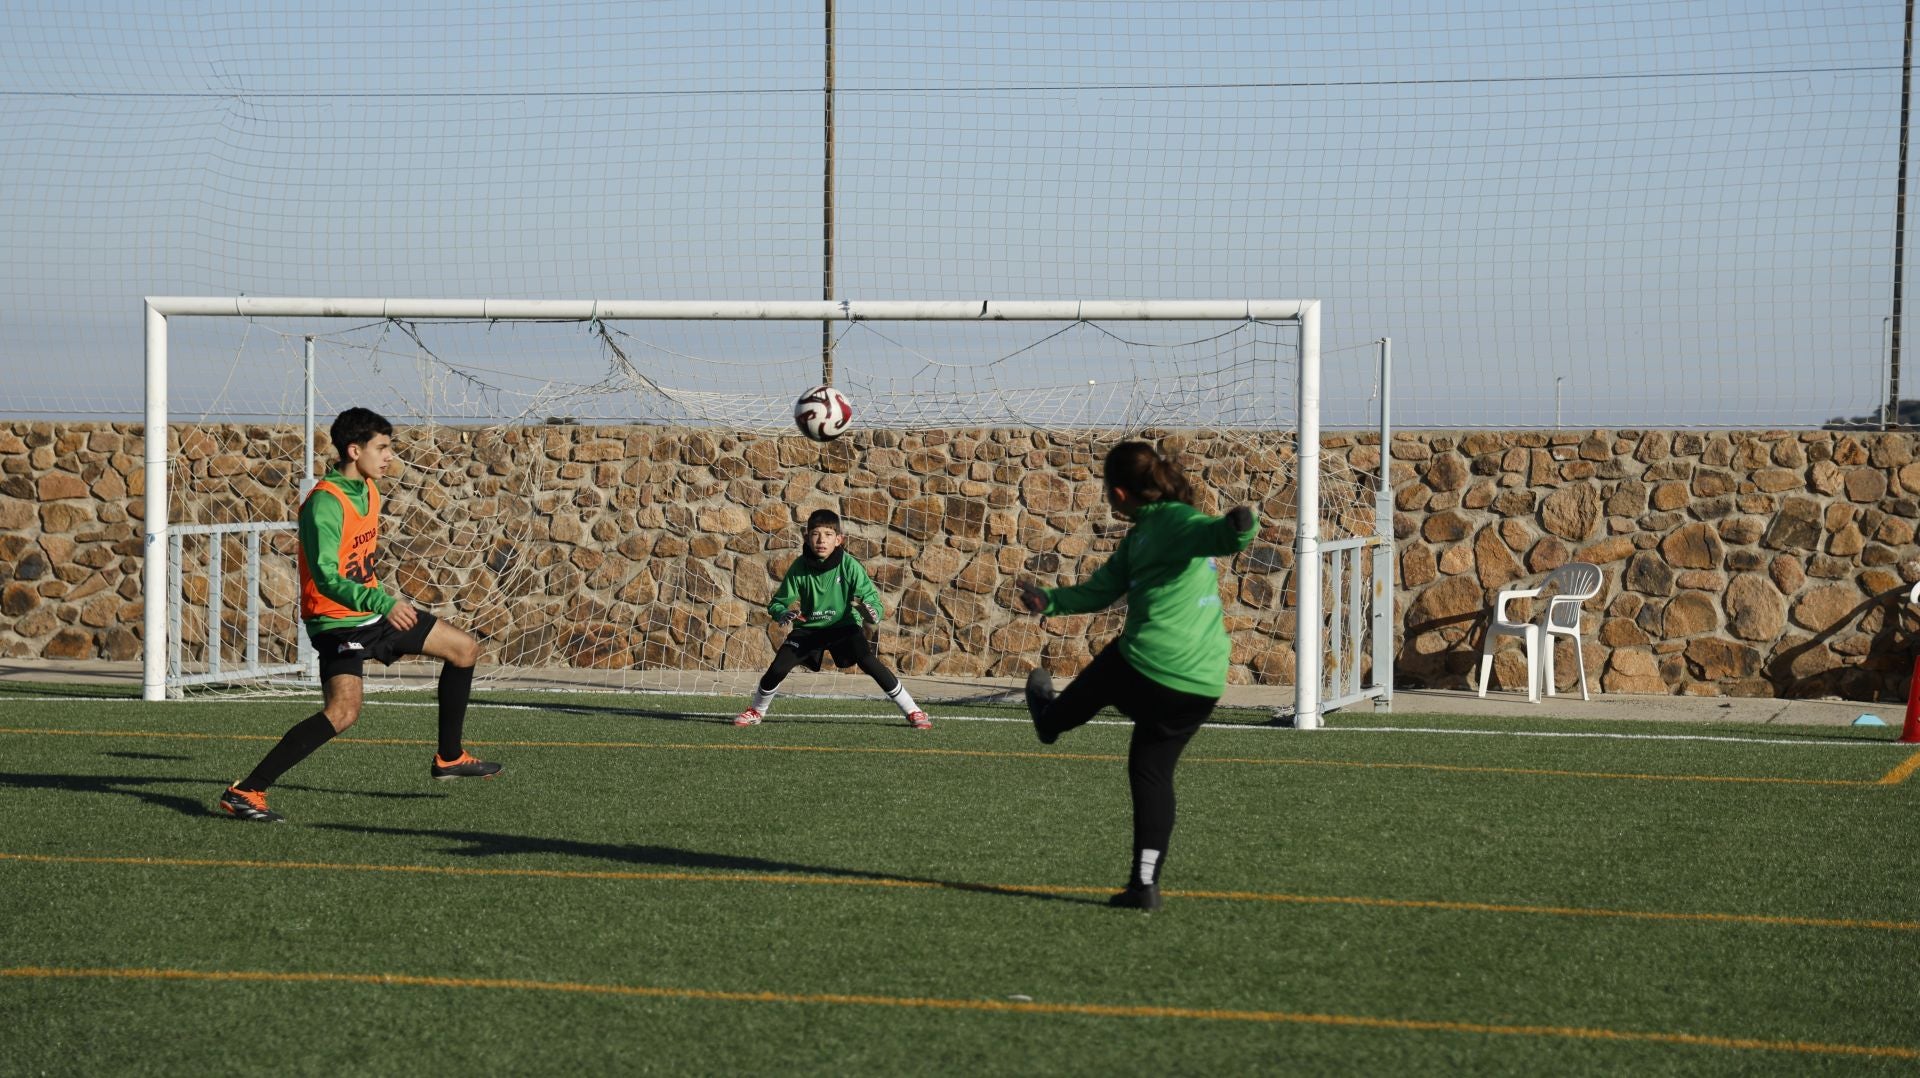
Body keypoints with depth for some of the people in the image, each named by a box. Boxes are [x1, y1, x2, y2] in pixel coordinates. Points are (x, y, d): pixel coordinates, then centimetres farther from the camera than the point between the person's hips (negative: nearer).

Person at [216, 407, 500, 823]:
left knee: (465, 649, 13)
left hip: (373, 613, 10)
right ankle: (245, 792, -25)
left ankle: (449, 757, 25)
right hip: (337, 621, -10)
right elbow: (325, 576, -33)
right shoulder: (325, 503, -22)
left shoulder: (368, 490, 7)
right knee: (344, 710, -28)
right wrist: (383, 603, -44)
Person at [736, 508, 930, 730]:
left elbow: (873, 600, -20)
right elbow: (777, 603, -8)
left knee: (870, 663, -22)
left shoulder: (849, 566, -21)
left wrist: (871, 613, -44)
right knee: (778, 668, -14)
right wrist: (782, 614, -32)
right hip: (808, 628, 1)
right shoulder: (799, 567, -17)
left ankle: (912, 711, -11)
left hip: (844, 626, -1)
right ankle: (756, 711, 16)